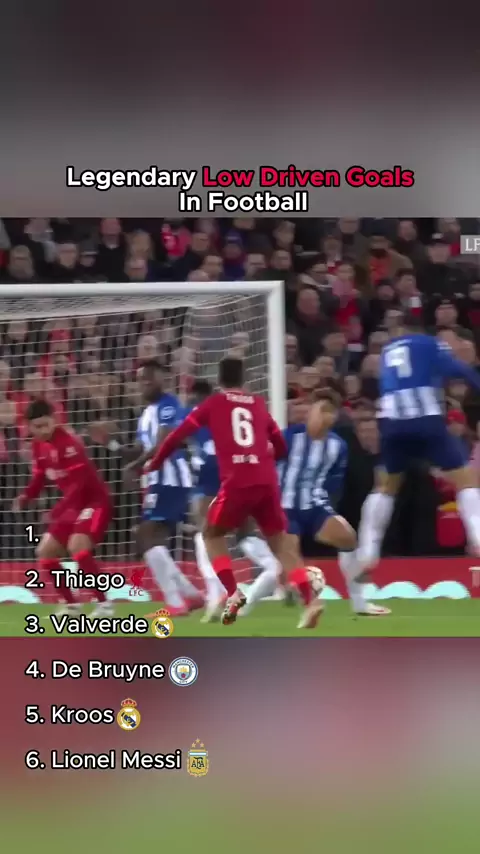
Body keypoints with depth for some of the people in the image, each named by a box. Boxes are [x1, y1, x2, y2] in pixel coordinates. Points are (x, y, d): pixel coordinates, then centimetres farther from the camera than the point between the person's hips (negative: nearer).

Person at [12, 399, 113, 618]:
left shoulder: (68, 441, -23)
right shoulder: (38, 446, 3)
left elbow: (80, 482, -29)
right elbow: (40, 476, 14)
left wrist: (59, 509, -38)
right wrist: (26, 496, -6)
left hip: (95, 501, -9)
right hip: (74, 505, 9)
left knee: (77, 547, -29)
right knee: (44, 552, 7)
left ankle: (104, 604, -19)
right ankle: (71, 604, 19)